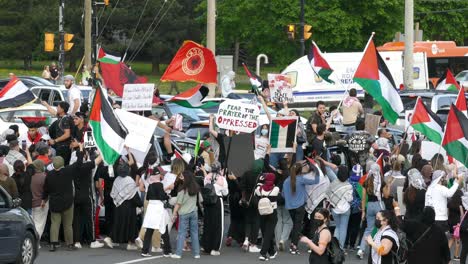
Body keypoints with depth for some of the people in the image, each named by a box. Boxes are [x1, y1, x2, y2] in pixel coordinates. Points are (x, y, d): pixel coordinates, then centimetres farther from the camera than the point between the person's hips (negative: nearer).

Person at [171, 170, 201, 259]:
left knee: (181, 233, -1)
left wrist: (174, 213, -3)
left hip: (184, 213, -4)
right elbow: (200, 199, 11)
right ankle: (196, 253, 10)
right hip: (194, 212, 4)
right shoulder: (196, 189, 3)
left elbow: (178, 203, -9)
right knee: (194, 233, 9)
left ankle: (178, 253, -3)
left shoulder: (183, 190, -11)